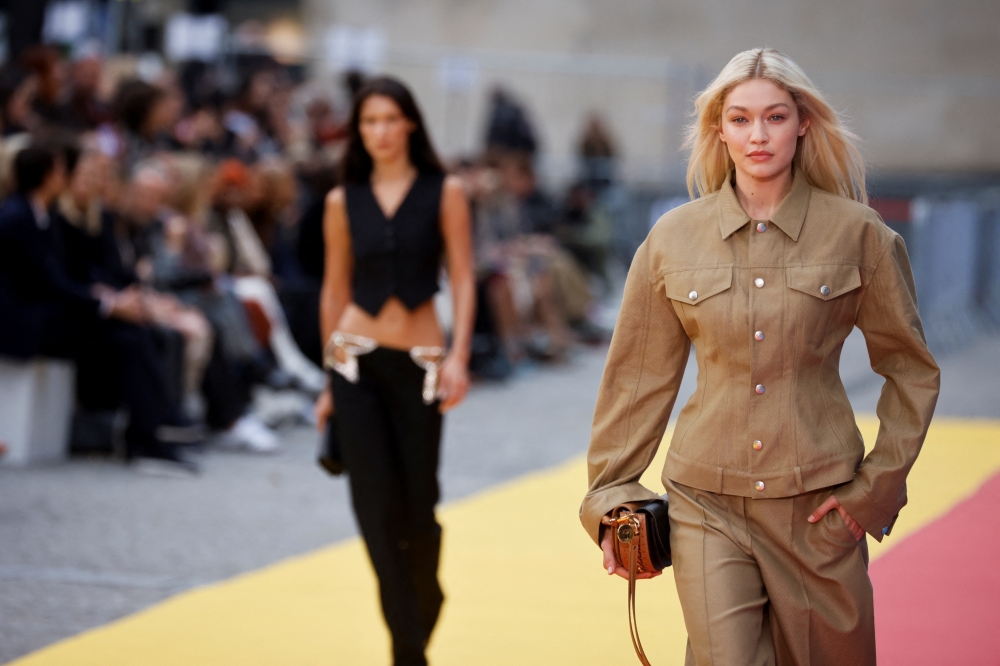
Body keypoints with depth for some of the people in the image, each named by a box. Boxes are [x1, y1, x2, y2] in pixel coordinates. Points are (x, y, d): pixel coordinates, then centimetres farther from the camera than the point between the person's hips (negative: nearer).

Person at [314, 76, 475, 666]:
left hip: (420, 363, -1)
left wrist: (459, 357, -15)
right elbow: (335, 290, 11)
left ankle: (423, 612, 33)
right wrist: (329, 381, 13)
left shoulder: (444, 193, 0)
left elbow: (463, 280, -3)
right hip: (357, 361, 1)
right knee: (378, 505, -6)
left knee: (418, 504, 5)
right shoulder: (344, 201, 5)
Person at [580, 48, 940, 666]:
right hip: (708, 504, 0)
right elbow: (640, 377, 10)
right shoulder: (673, 239, 2)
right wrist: (612, 496, 7)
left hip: (818, 505, 0)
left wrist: (877, 486, 0)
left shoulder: (857, 233, -2)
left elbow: (912, 370, 6)